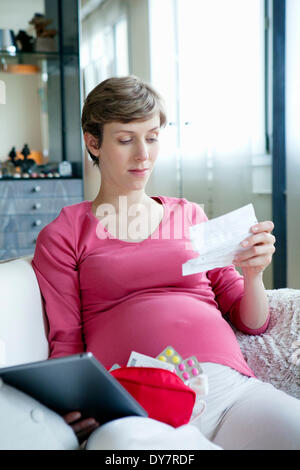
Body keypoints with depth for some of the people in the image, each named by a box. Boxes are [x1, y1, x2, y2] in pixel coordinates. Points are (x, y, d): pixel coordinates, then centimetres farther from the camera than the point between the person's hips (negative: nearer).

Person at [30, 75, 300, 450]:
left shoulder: (190, 216, 23)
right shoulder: (62, 236, 15)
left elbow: (251, 323, 20)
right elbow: (65, 345, 9)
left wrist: (253, 274, -1)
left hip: (229, 382, 1)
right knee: (122, 440, -38)